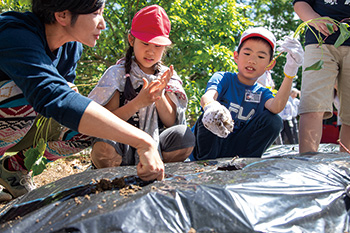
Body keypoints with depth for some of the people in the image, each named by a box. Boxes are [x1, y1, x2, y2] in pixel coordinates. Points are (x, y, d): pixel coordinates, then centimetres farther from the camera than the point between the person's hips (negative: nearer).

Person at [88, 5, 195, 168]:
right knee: (103, 147, -36)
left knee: (184, 135, -25)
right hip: (122, 146, -3)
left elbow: (171, 122, 3)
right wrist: (138, 103, -24)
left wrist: (159, 97, -15)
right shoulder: (117, 73, -3)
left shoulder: (166, 76, 7)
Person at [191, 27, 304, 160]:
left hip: (234, 151, 3)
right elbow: (208, 95, -27)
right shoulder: (222, 78, -1)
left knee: (273, 121, -13)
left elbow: (275, 107, -20)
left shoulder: (262, 93, 7)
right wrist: (210, 106, -54)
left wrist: (290, 73, -34)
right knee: (212, 116, -31)